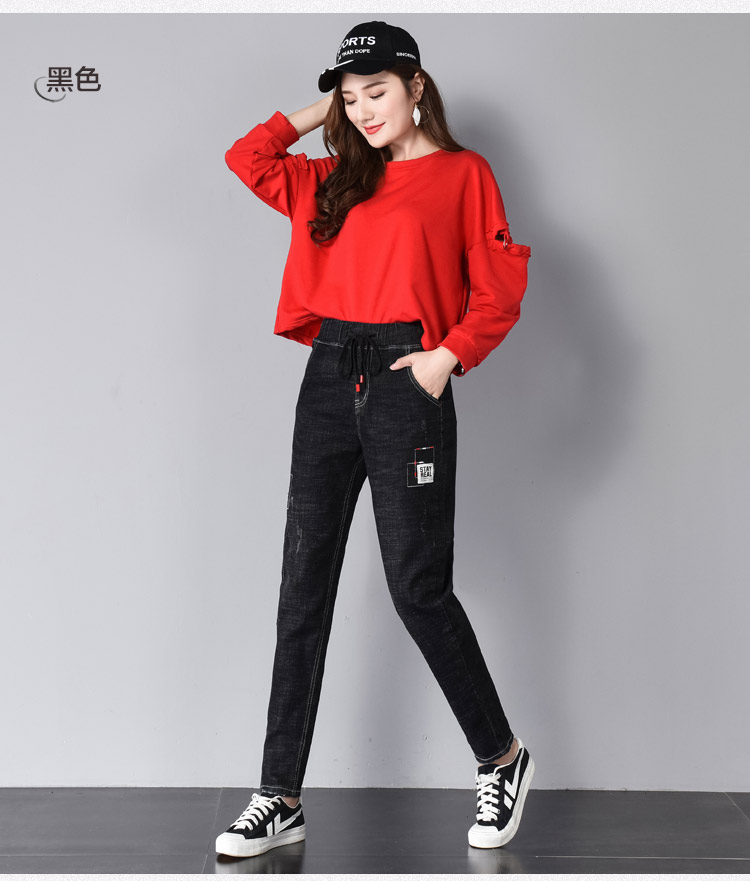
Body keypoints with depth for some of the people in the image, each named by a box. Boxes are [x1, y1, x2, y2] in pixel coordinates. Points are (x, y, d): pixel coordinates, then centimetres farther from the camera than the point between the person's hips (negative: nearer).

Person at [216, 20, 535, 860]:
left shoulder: (462, 174, 4)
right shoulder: (334, 179, 18)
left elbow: (501, 287, -2)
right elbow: (246, 159, 23)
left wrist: (448, 357, -12)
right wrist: (315, 111, 19)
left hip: (407, 378, -5)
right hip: (330, 379, 5)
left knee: (418, 587, -4)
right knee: (303, 587, 2)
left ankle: (501, 759, 18)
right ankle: (280, 798, 7)